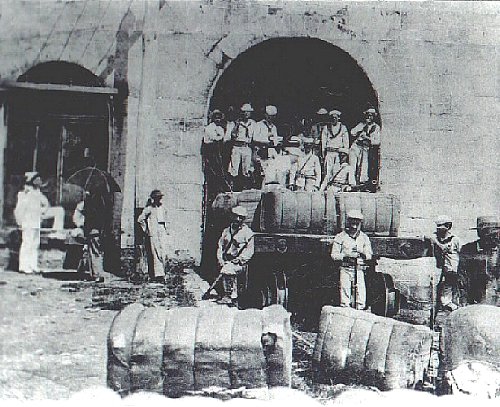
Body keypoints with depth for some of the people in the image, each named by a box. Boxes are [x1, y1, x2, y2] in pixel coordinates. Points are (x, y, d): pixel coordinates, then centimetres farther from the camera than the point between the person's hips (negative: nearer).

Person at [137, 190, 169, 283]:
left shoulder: (161, 207, 17)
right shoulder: (149, 208, -5)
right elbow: (140, 219, -7)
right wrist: (146, 229, -5)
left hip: (162, 234, 7)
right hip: (153, 234, -7)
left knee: (163, 254, 3)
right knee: (156, 255, -9)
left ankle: (161, 273, 11)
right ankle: (158, 275, -9)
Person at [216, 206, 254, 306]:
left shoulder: (247, 232, 3)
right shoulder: (226, 231, 16)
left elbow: (249, 250, -3)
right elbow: (220, 246, 15)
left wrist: (238, 260, -14)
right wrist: (220, 259, -1)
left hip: (240, 263, -4)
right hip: (226, 261, 4)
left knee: (227, 270, -30)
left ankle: (228, 296, -22)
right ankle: (234, 299, -17)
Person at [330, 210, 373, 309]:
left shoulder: (364, 237, 12)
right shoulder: (340, 237, 4)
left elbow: (369, 255, 10)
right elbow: (334, 255, -1)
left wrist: (362, 254, -13)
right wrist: (346, 256, -17)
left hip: (359, 270, 2)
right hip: (345, 269, -2)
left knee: (361, 293, -6)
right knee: (345, 293, -7)